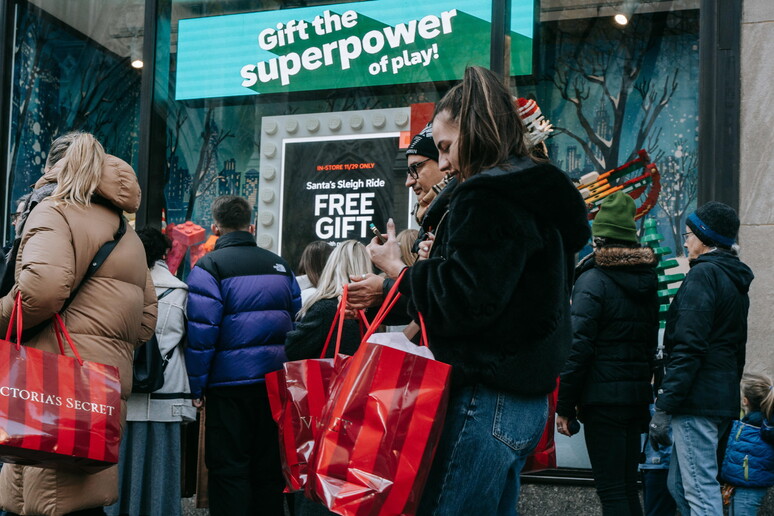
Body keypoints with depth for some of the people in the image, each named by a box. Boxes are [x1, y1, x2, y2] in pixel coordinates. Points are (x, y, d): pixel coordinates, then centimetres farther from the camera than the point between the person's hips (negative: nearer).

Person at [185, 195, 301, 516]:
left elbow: (200, 333, -15)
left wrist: (195, 386, -9)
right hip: (276, 383, 6)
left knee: (228, 469, 1)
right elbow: (296, 325, 14)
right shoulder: (280, 266, 11)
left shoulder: (210, 266, -8)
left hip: (230, 383, -5)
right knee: (268, 466, 14)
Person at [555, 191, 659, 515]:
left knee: (611, 490, -5)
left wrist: (564, 407, -10)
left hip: (603, 397, -7)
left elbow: (578, 348, -14)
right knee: (628, 486, 14)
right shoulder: (647, 281, 13)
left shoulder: (593, 280, -10)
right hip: (638, 396, 7)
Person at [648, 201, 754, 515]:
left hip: (698, 400, -10)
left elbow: (688, 348, -19)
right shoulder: (736, 280, 19)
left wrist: (664, 407, -19)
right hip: (724, 400, 10)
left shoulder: (703, 275, -10)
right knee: (679, 485, 15)